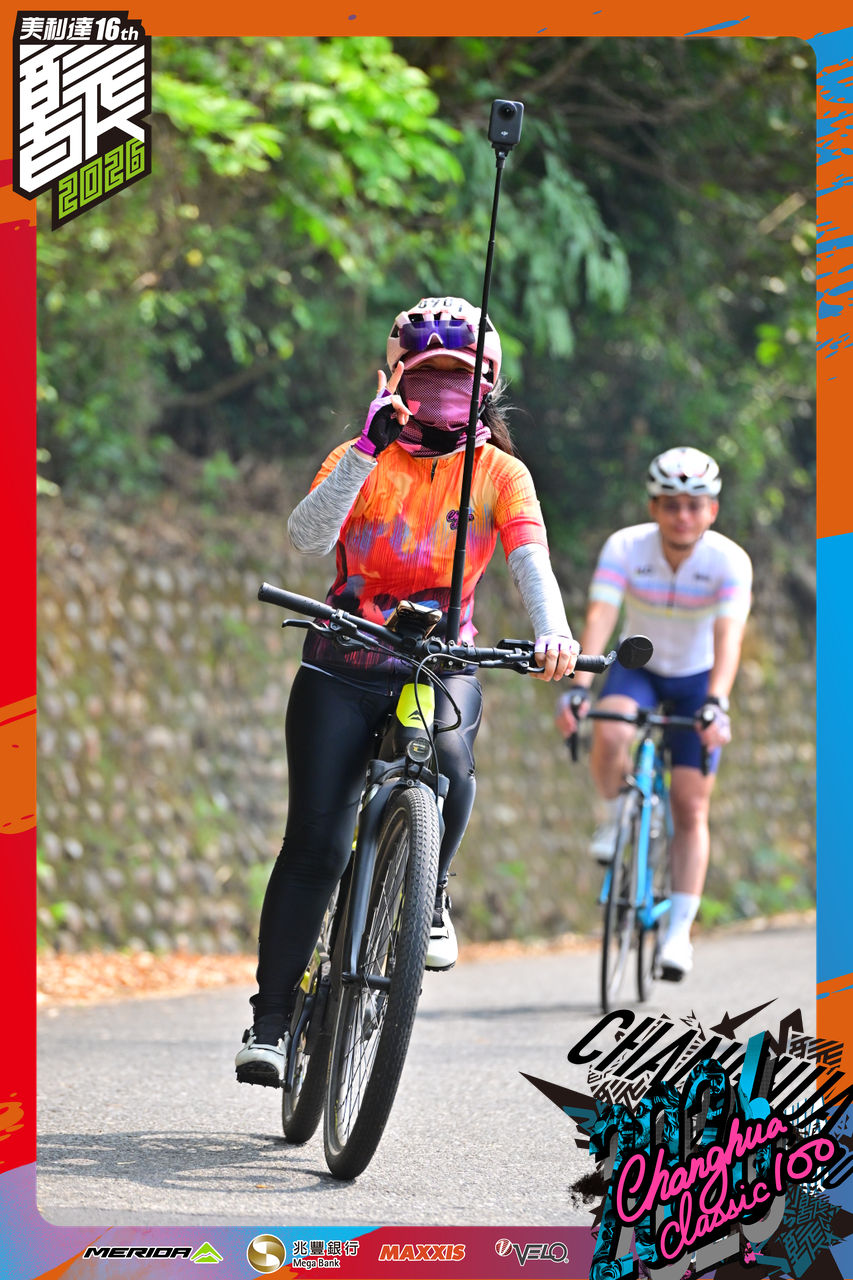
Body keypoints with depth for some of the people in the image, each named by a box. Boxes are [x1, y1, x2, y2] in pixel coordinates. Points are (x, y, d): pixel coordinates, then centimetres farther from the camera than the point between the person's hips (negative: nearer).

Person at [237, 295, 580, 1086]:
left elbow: (530, 560, -15)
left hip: (440, 665, 0)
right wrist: (370, 451, -27)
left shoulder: (500, 474, 2)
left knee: (448, 757, -34)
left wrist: (553, 635, -35)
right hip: (344, 669, 0)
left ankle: (431, 895, -5)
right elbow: (307, 537, -17)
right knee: (315, 849, -10)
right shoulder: (361, 459, 2)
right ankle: (269, 1021, -2)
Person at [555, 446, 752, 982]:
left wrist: (717, 704, -53)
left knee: (691, 807, -6)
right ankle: (616, 817, -1)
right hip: (638, 667, 0)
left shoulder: (730, 561, -26)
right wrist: (577, 688, -47)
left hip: (698, 677, 0)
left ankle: (680, 931, 0)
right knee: (609, 737, -32)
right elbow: (599, 619, -33)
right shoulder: (625, 548, -23)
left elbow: (729, 636, -38)